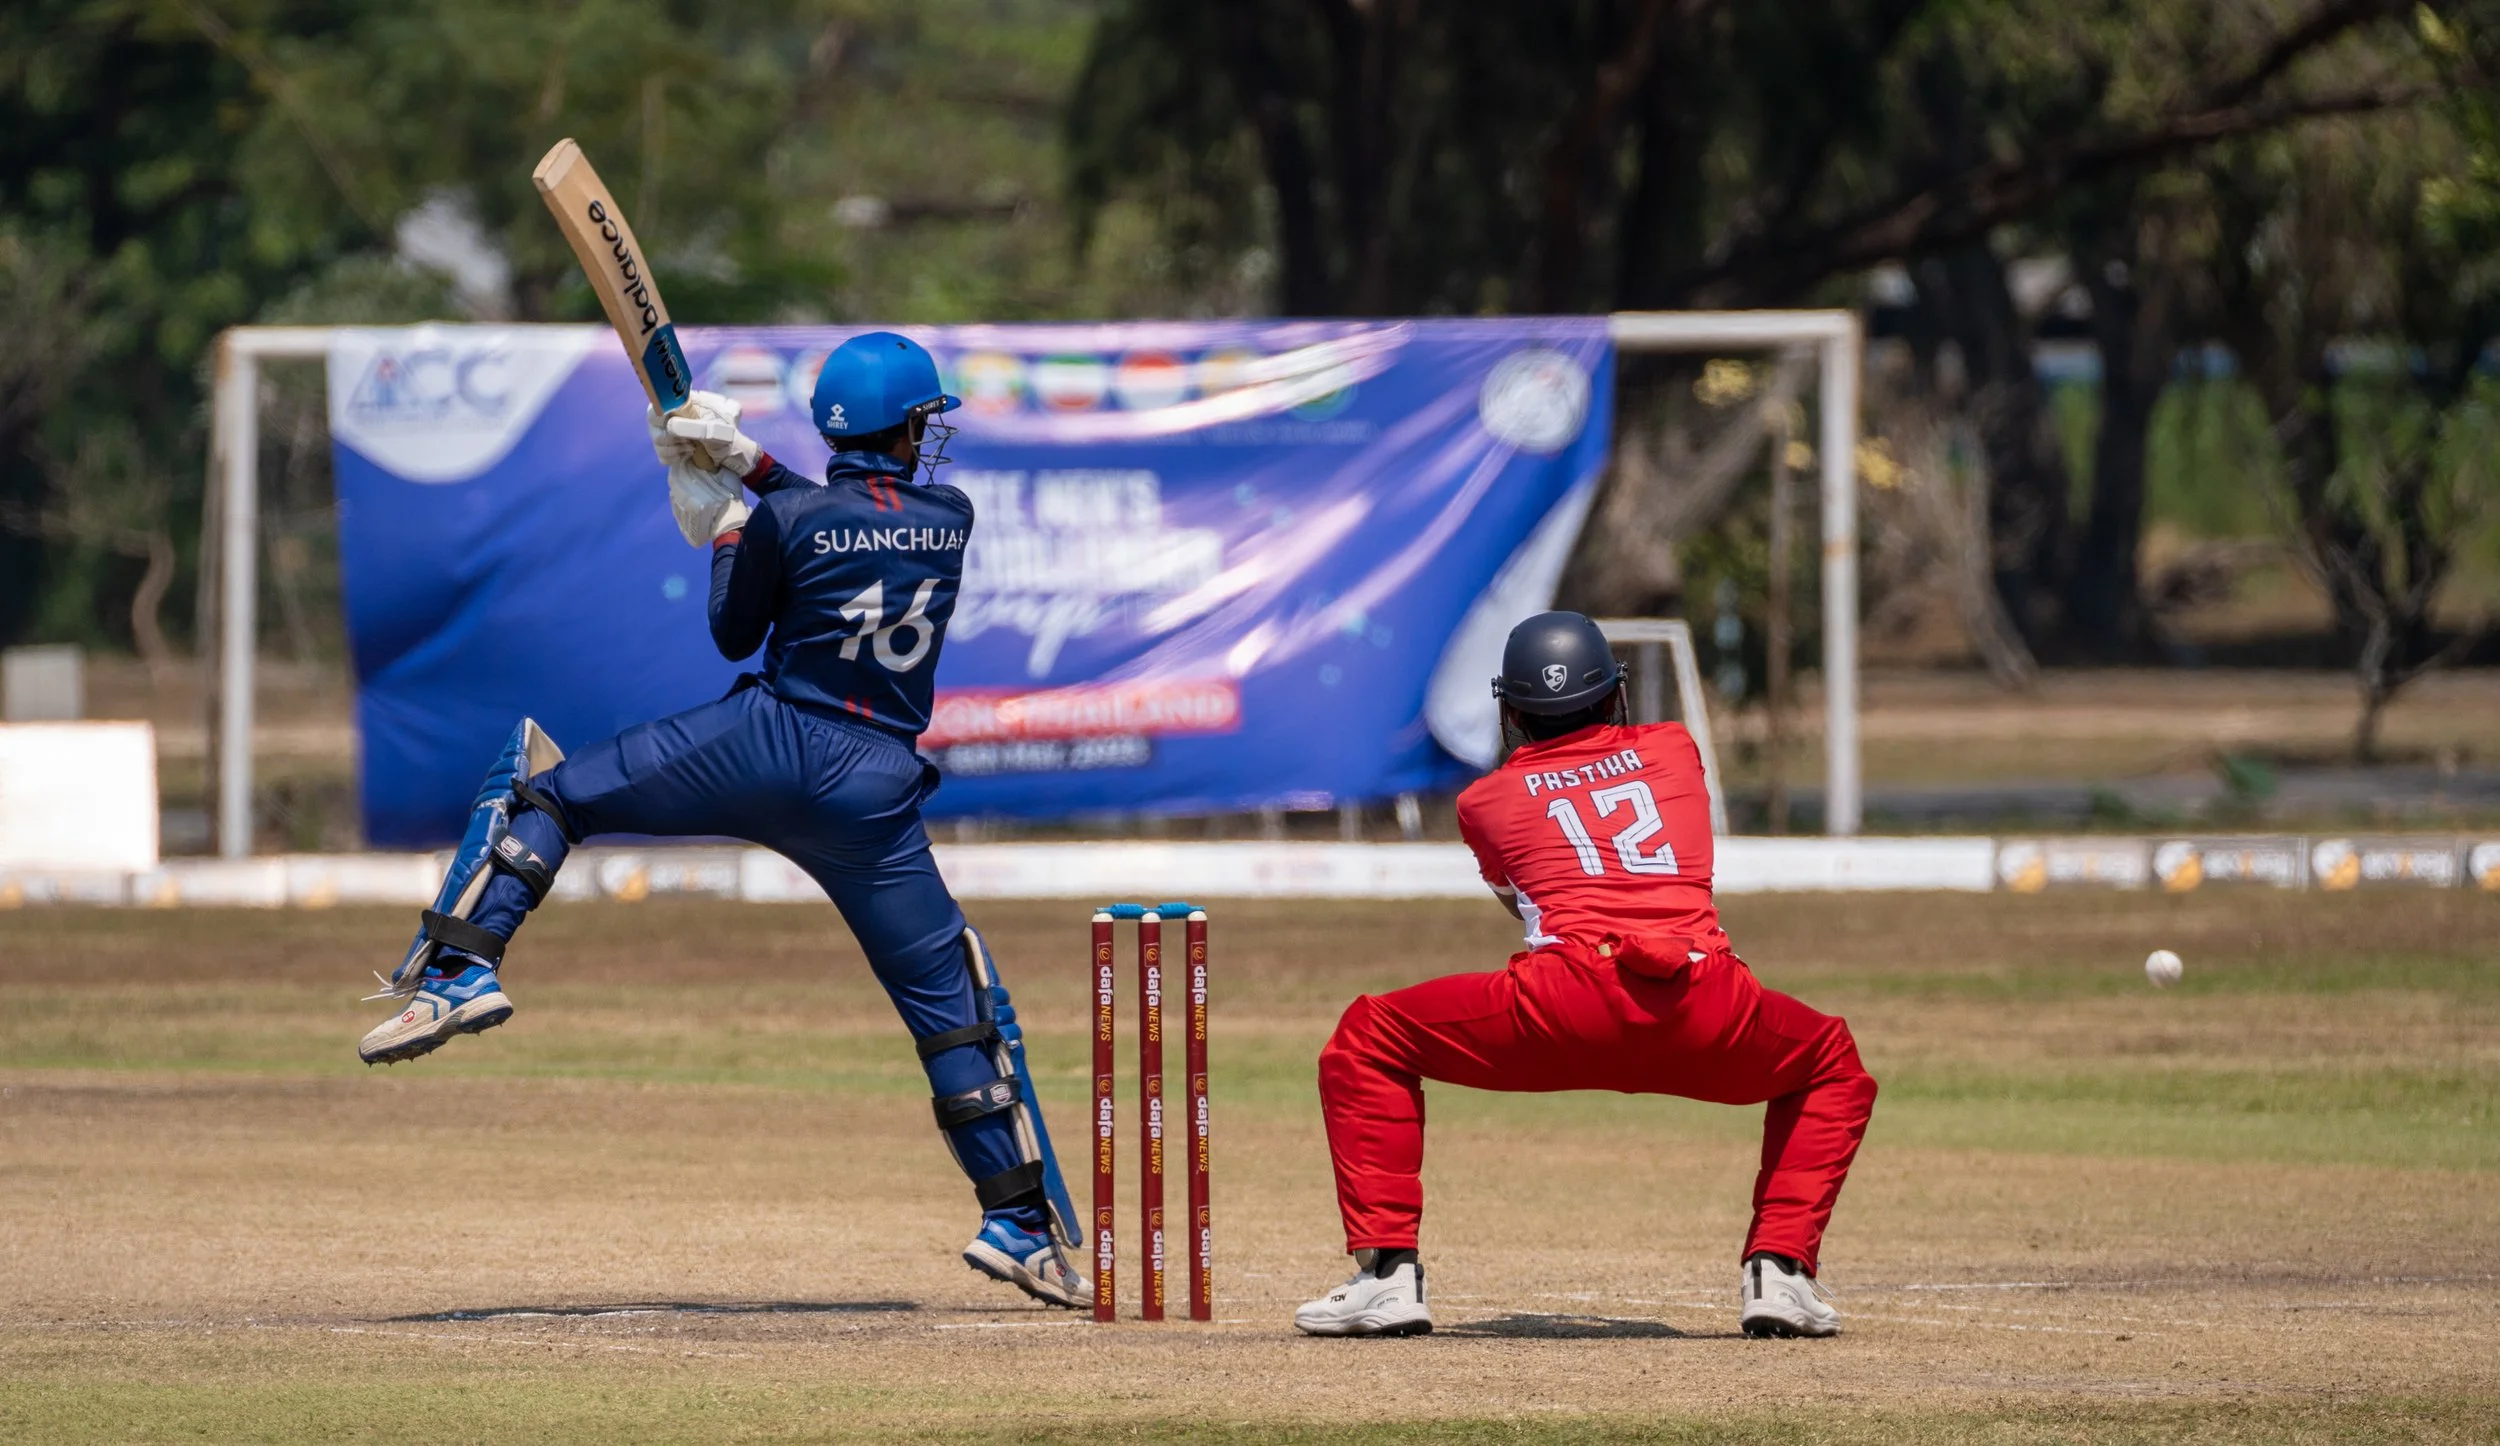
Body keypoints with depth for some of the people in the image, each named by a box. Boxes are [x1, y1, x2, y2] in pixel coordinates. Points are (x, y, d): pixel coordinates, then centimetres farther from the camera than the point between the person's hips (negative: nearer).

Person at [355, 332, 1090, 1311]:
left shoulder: (784, 522, -4)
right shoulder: (950, 519, 6)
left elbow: (734, 635, 9)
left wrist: (725, 521, 22)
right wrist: (752, 470, 23)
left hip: (763, 749, -3)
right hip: (878, 790, 3)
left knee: (539, 784, 10)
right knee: (955, 1002, 12)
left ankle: (461, 969, -10)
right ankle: (1021, 1221, 8)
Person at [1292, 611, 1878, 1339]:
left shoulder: (1486, 801, 22)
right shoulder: (1675, 751, 27)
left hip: (1565, 1006, -2)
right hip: (1706, 1018, 2)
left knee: (1366, 1042, 19)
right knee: (1832, 1063, 32)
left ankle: (1387, 1271, 6)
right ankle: (1780, 1268, 12)